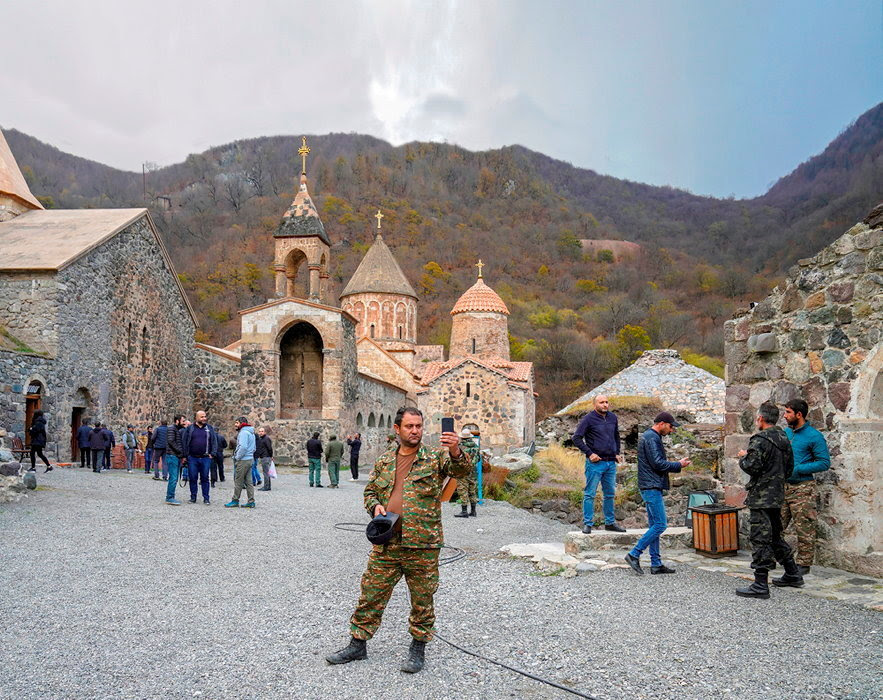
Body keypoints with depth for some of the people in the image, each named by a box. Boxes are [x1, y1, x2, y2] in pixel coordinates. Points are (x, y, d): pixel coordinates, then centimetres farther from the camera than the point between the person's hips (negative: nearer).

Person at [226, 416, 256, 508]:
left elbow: (243, 447, -24)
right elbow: (253, 448, 21)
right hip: (250, 459, 9)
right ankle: (251, 501, 9)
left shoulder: (243, 432, -13)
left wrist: (237, 458, -15)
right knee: (248, 481, 10)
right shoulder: (251, 432, 18)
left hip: (243, 460, -9)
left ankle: (235, 501, 5)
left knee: (238, 481, -1)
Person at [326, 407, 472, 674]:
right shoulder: (384, 461, 11)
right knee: (371, 595, 9)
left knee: (422, 600, 9)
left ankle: (418, 649, 26)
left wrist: (455, 452, -39)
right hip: (386, 544, 3)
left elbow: (462, 469, -17)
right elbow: (370, 491, 20)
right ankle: (358, 644, 24)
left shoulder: (435, 458, -1)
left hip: (423, 545, -3)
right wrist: (375, 506, -2)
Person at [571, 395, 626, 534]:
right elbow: (576, 438, -8)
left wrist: (617, 453, 15)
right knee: (590, 494, -3)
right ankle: (587, 524, 2)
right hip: (595, 463, -6)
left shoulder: (613, 417, 10)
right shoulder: (588, 418, -7)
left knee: (610, 494, 12)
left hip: (611, 463, 6)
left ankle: (610, 523, 22)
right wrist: (589, 453, -13)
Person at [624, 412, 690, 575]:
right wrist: (679, 465, -8)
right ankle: (634, 554, -8)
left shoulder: (650, 436, 19)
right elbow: (658, 463, -19)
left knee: (654, 525, 11)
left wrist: (677, 465, 14)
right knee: (660, 524, -10)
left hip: (651, 487, 11)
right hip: (652, 487, -11)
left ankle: (656, 564, 14)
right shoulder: (651, 438, -14)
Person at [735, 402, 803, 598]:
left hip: (761, 497, -9)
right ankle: (793, 575, 31)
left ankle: (761, 585, -4)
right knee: (775, 536, 22)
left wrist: (743, 457, -3)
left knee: (760, 539, -6)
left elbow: (751, 466, -22)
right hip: (777, 495, 9)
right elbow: (789, 468, 17)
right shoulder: (784, 439, 11)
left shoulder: (760, 440, -17)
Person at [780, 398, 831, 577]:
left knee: (804, 529, 0)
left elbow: (824, 463, -12)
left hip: (802, 488, -7)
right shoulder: (785, 433, 11)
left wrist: (797, 469, -17)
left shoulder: (814, 436, -10)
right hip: (783, 486, 7)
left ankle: (803, 564, 8)